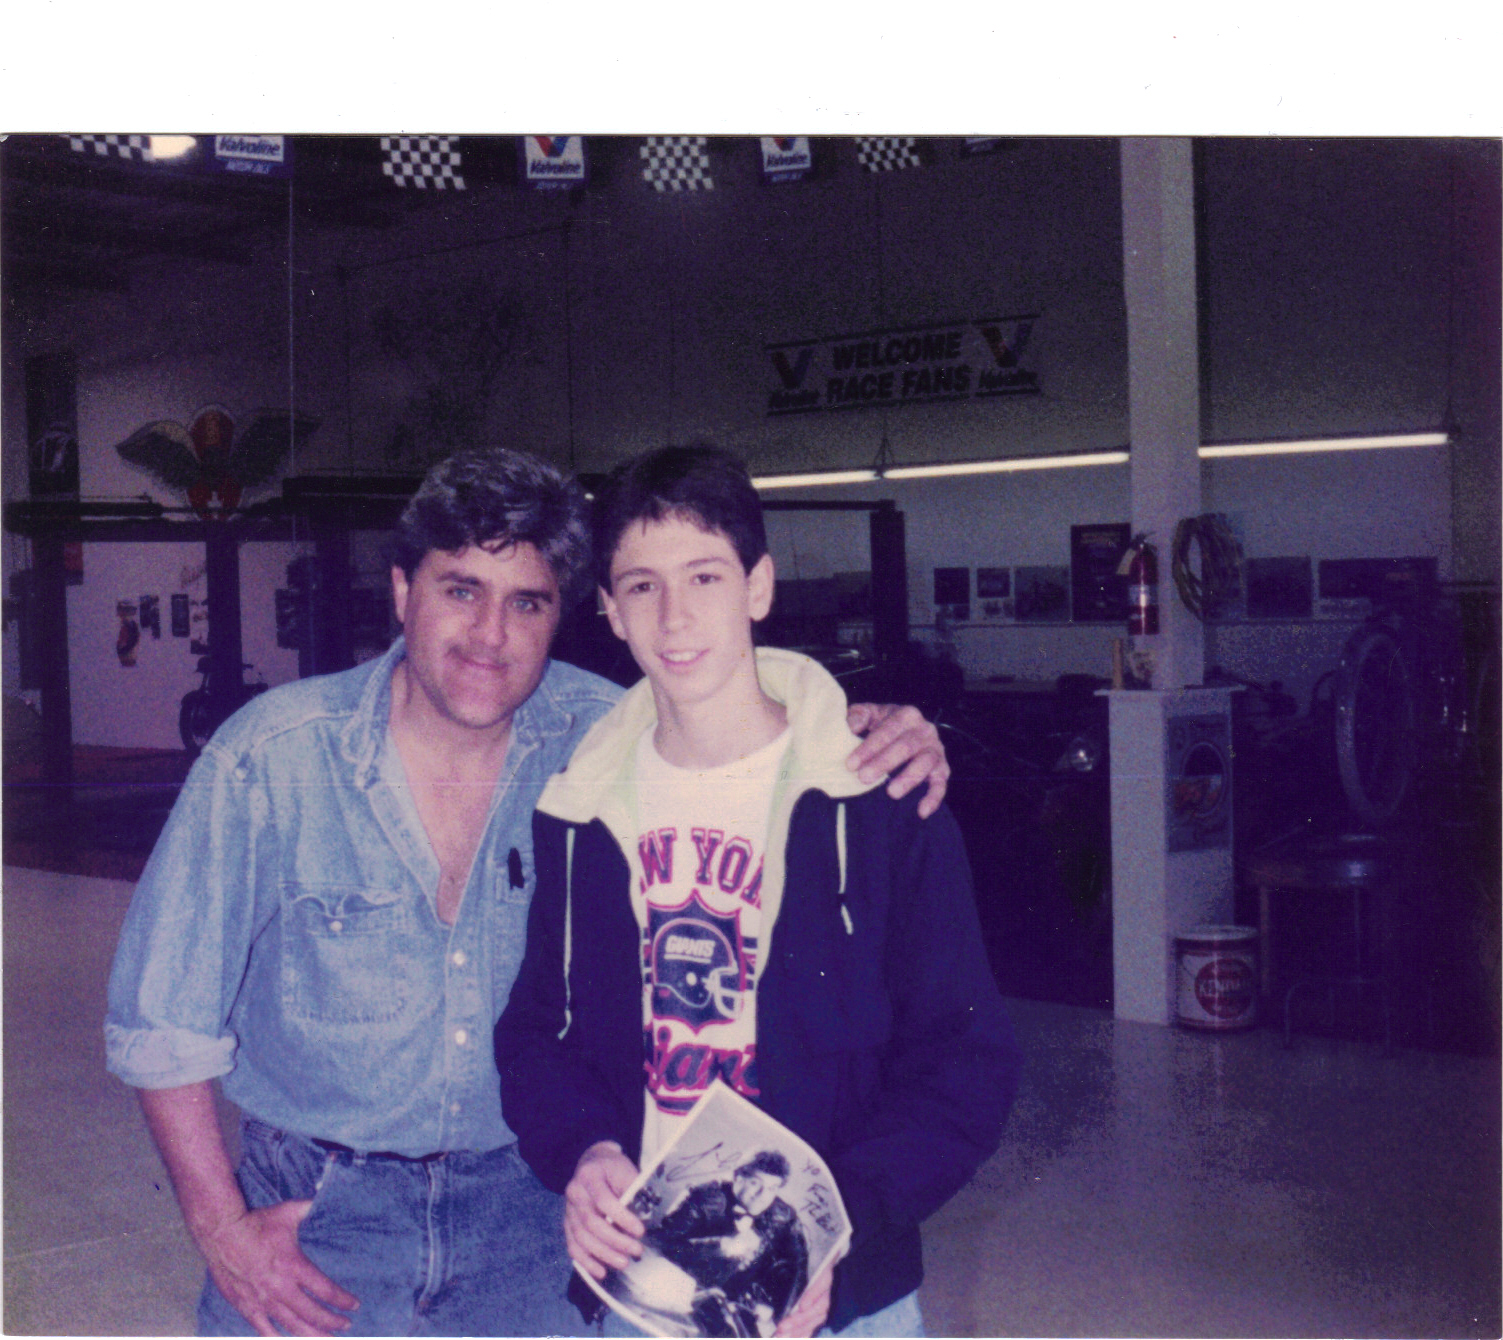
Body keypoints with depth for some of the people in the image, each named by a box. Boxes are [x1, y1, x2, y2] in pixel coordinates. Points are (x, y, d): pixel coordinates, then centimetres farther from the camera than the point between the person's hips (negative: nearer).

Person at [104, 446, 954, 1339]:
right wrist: (221, 1228, -7)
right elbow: (164, 1015, -6)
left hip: (524, 1207, 2)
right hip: (315, 1206, -1)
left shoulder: (592, 738, -11)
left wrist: (878, 735, -20)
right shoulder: (272, 759, -15)